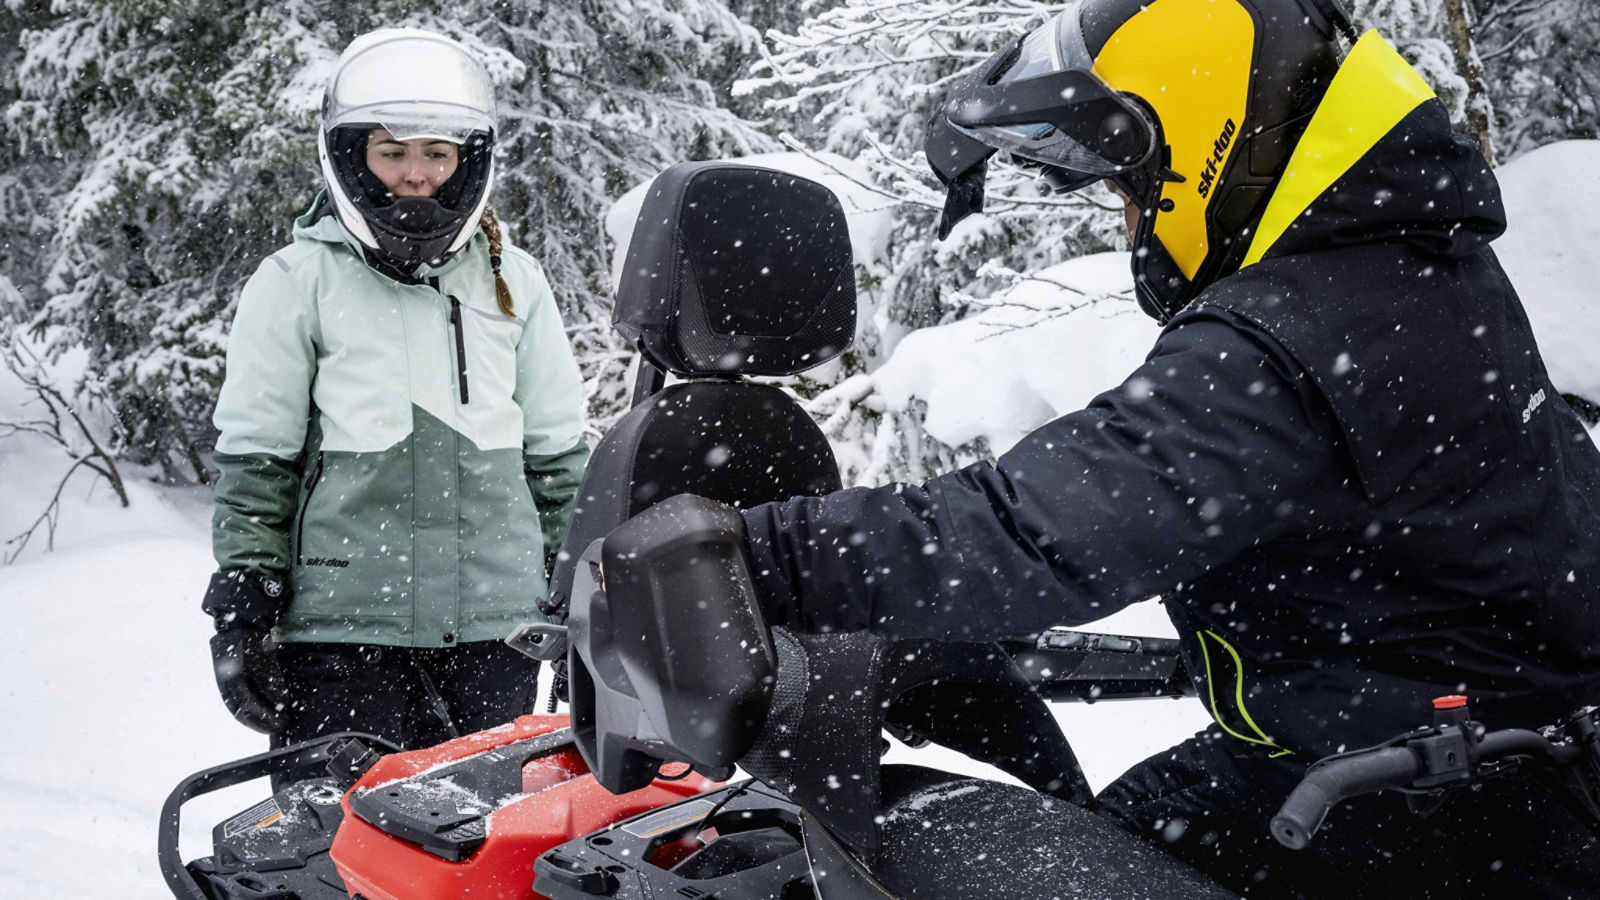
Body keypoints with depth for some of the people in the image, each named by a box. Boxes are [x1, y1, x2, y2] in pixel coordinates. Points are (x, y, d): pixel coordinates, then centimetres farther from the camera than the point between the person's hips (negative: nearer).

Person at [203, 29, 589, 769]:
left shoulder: (515, 281, 10)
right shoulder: (297, 283, 1)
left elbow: (558, 453, 14)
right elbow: (253, 464, 1)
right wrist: (241, 611, -4)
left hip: (496, 628, 3)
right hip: (339, 631, -3)